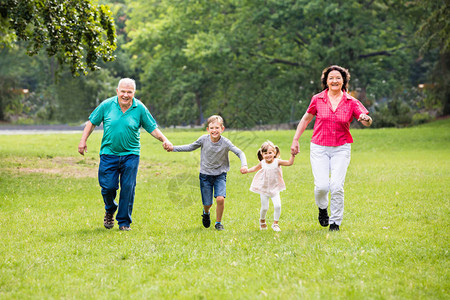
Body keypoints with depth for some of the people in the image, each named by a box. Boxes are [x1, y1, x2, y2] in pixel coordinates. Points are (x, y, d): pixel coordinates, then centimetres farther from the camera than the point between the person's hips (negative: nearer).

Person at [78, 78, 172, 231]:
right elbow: (92, 122, 9)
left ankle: (124, 222, 9)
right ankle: (110, 210, 29)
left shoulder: (140, 108, -1)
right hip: (109, 154, 0)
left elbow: (152, 128, 4)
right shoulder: (107, 105, -1)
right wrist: (83, 141, 4)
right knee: (108, 187, -3)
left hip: (130, 154, 0)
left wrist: (164, 140, -11)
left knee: (128, 188, -4)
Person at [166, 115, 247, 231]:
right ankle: (206, 213, 42)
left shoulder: (225, 143, -17)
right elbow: (191, 147, 5)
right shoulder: (203, 139, -12)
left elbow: (239, 153, -17)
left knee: (220, 199, -21)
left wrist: (243, 165, -35)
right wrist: (174, 148, 0)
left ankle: (218, 222, 4)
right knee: (207, 204, 2)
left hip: (220, 175, -1)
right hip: (205, 175, 1)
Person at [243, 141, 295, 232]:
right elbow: (255, 168, 14)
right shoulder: (262, 163, -7)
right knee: (264, 208, 5)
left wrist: (292, 154, -30)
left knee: (277, 205, -16)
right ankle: (262, 221, 36)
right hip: (264, 189, 1)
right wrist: (247, 170, 3)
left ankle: (275, 223, 2)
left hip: (275, 189, -1)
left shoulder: (277, 162, -14)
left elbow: (289, 163, -20)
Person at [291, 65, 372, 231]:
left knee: (337, 186, -12)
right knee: (322, 186, -11)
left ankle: (335, 222, 6)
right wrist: (295, 140, 13)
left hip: (341, 149, 0)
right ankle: (322, 208, 24)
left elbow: (367, 121, -9)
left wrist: (366, 119, -34)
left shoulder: (351, 102, -1)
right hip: (319, 148, 0)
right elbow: (306, 119, 14)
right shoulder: (318, 99, 1)